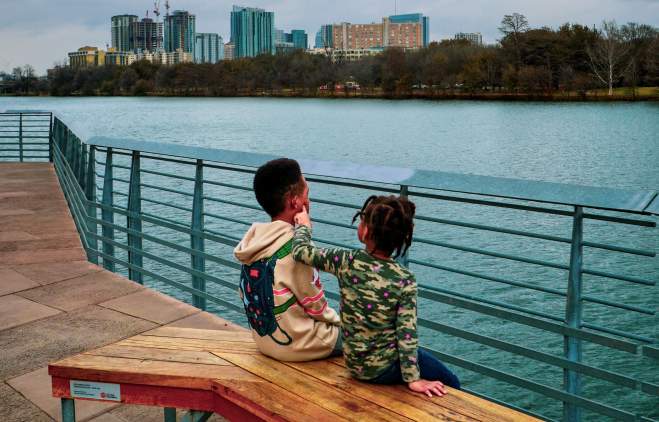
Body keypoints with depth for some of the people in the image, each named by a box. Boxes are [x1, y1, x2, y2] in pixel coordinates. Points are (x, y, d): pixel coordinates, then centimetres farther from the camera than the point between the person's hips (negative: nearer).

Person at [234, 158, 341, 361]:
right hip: (297, 345, -8)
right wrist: (336, 320, 4)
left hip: (263, 340, 8)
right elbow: (314, 303, -17)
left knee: (333, 323, 28)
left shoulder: (252, 239, -3)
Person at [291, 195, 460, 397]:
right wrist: (413, 379, -13)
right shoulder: (405, 280, -24)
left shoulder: (346, 262, -18)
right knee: (451, 384, 20)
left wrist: (303, 225, 11)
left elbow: (300, 251, -7)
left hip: (354, 364, 5)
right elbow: (407, 335, -22)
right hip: (385, 367, -5)